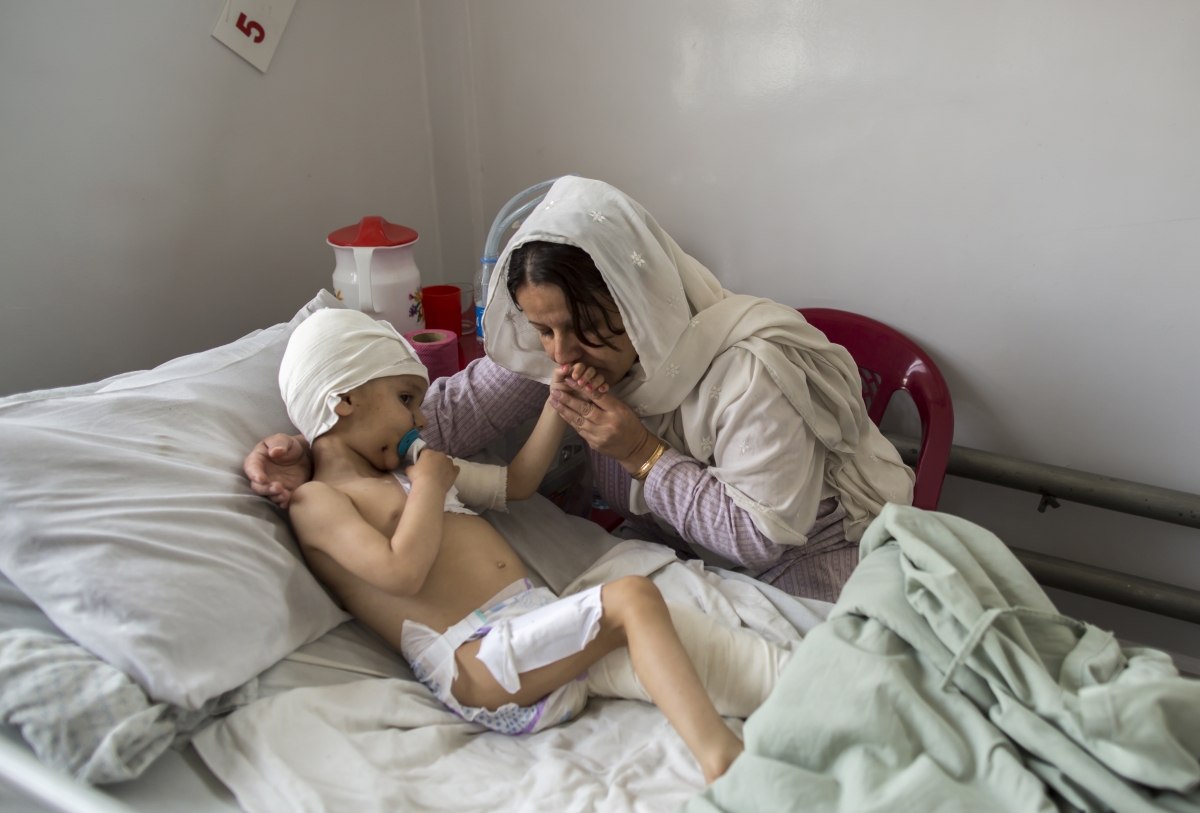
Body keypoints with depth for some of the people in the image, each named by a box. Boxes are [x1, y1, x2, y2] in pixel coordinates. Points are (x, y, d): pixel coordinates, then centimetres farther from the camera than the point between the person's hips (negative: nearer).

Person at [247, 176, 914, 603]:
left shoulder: (747, 369, -32)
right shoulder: (562, 345, -13)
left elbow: (762, 535, -25)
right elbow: (458, 407, -12)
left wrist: (645, 455, -30)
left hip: (808, 568, -5)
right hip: (684, 555, 5)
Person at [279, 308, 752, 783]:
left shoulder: (406, 474, 28)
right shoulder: (315, 501, -1)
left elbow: (517, 481, 33)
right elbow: (403, 573, -19)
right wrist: (430, 485, -4)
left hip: (532, 615, 10)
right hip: (475, 662, -10)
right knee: (632, 597, -26)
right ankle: (721, 758, -34)